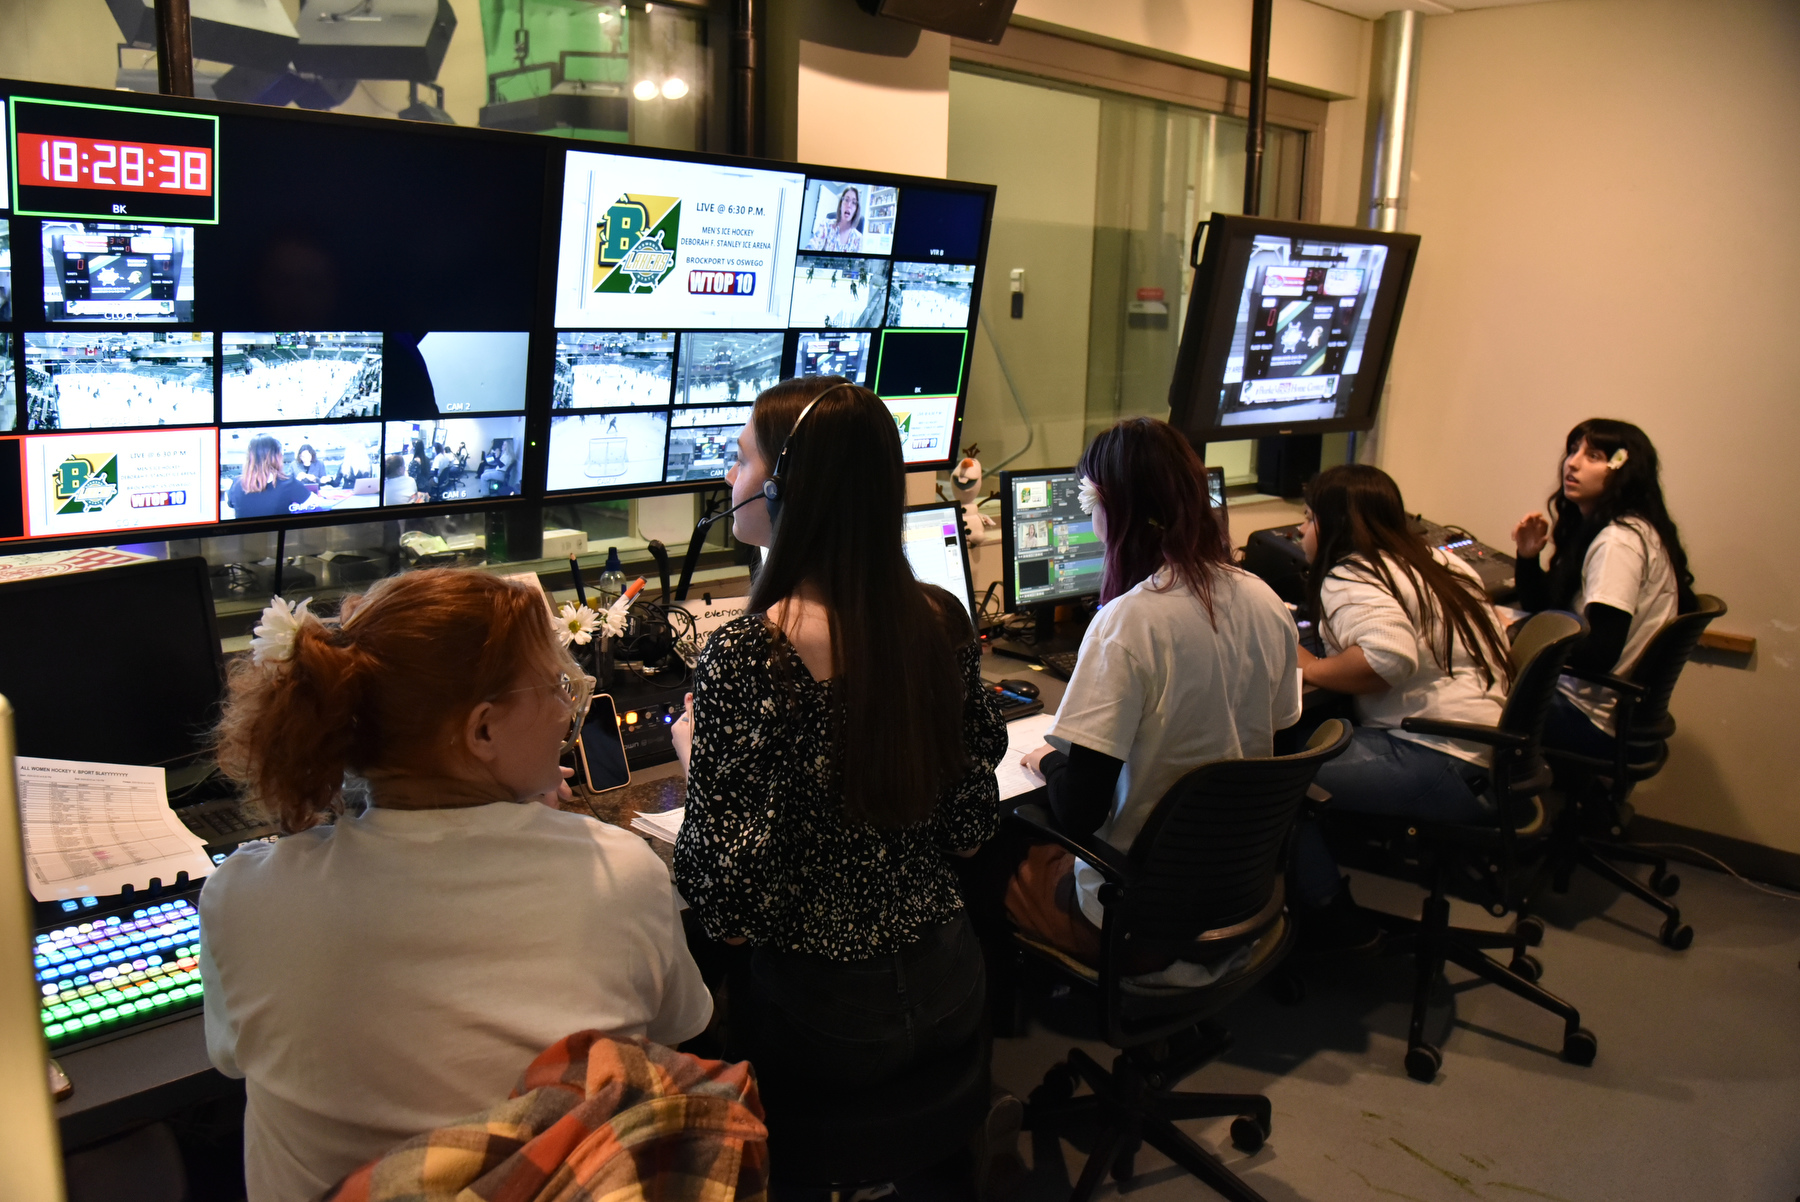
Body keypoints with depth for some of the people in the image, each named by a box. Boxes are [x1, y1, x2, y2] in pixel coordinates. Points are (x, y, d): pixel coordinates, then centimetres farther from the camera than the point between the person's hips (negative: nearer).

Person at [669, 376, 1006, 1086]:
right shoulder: (943, 621, -7)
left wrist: (691, 749, -6)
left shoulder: (745, 655, -25)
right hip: (953, 993, 6)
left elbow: (727, 906, -20)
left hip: (826, 1026, -5)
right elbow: (972, 827, 2)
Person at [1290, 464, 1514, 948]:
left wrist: (1310, 668, -10)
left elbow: (1390, 656, -26)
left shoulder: (1347, 577, -8)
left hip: (1450, 767, -10)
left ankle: (1328, 916, 3)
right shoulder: (1436, 563, 20)